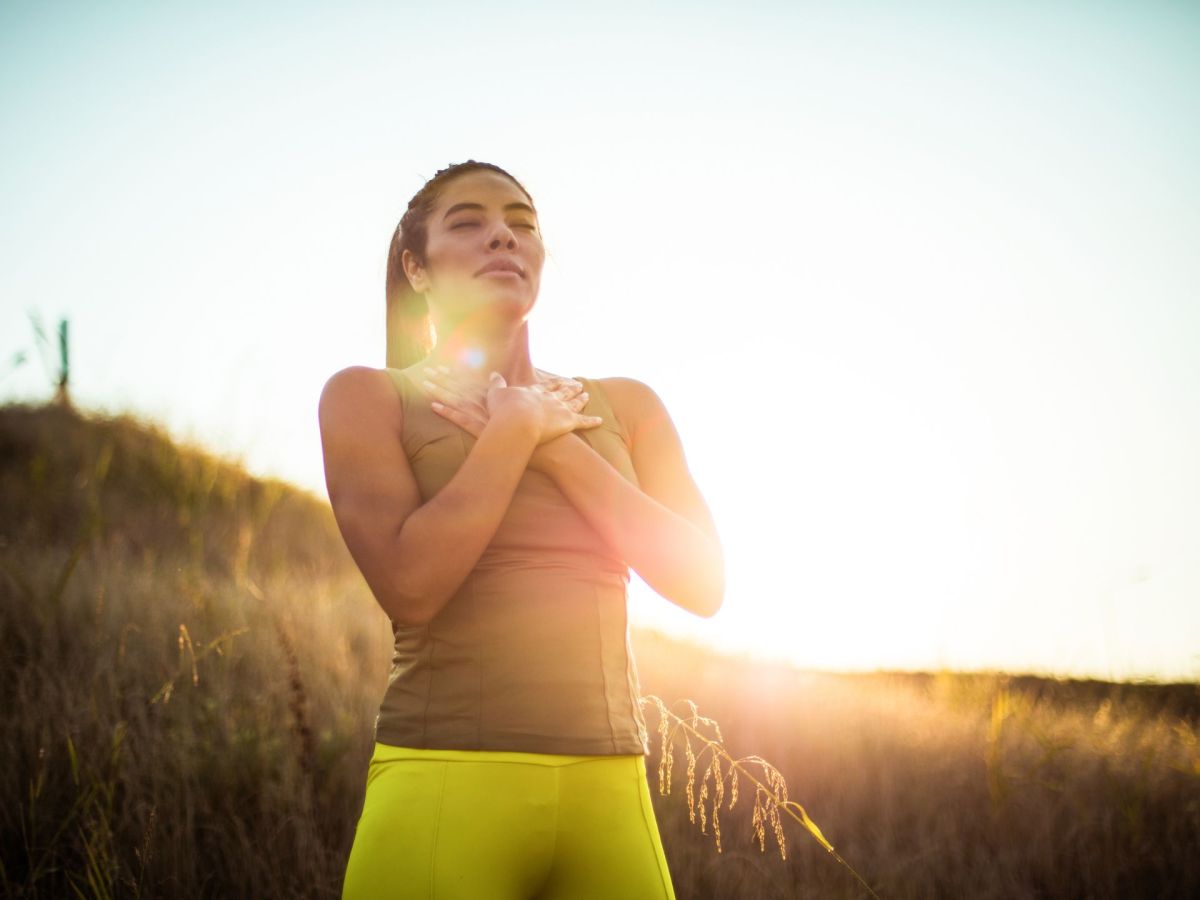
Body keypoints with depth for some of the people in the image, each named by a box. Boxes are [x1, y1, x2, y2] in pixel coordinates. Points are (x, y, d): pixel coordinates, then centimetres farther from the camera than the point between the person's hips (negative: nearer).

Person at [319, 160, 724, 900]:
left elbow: (702, 581, 1)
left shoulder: (623, 406, 13)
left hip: (610, 792, 3)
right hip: (445, 787, -3)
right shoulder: (370, 396, 3)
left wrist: (555, 446, -4)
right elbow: (409, 587, -11)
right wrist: (516, 431, -3)